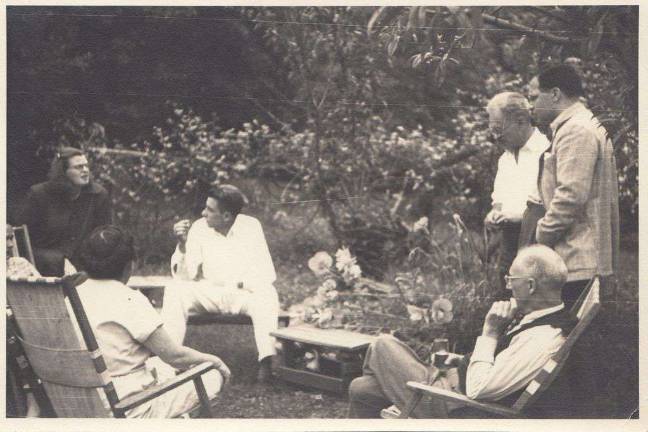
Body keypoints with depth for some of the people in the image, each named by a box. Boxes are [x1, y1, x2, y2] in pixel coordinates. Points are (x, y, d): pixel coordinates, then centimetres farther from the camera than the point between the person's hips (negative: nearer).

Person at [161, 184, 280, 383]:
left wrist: (241, 284, -22)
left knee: (266, 294, -34)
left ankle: (266, 361, -37)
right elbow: (184, 277, -8)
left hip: (244, 294, -2)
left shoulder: (251, 226, -7)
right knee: (174, 291, -25)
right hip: (209, 293, 2)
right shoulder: (199, 228, -4)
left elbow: (266, 274, -8)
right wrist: (182, 244, -22)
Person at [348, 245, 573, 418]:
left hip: (452, 406, -10)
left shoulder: (543, 339, -28)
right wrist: (467, 361, 8)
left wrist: (490, 332, -20)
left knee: (383, 346, 2)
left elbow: (478, 389, -28)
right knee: (359, 388, 10)